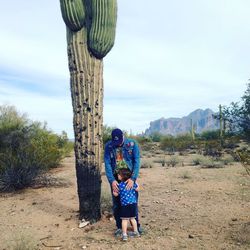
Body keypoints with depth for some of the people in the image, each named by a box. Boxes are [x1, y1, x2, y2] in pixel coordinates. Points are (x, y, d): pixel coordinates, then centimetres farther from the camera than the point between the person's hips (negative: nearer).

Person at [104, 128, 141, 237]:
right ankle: (119, 227, 26)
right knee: (116, 204, 8)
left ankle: (136, 225, 28)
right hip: (115, 179, 1)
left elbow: (136, 162, -14)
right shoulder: (108, 146, -8)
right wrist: (112, 180, -20)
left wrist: (133, 179, -22)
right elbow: (107, 164, -10)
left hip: (130, 178, -1)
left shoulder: (132, 144, -12)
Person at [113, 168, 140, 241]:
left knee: (124, 219, 3)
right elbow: (137, 189, 15)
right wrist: (136, 183, 27)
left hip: (125, 205, -5)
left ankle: (124, 235, 3)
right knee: (132, 218, 19)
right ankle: (135, 232, 28)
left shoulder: (120, 185, -12)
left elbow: (116, 194, -2)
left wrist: (113, 190, 15)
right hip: (133, 203, 5)